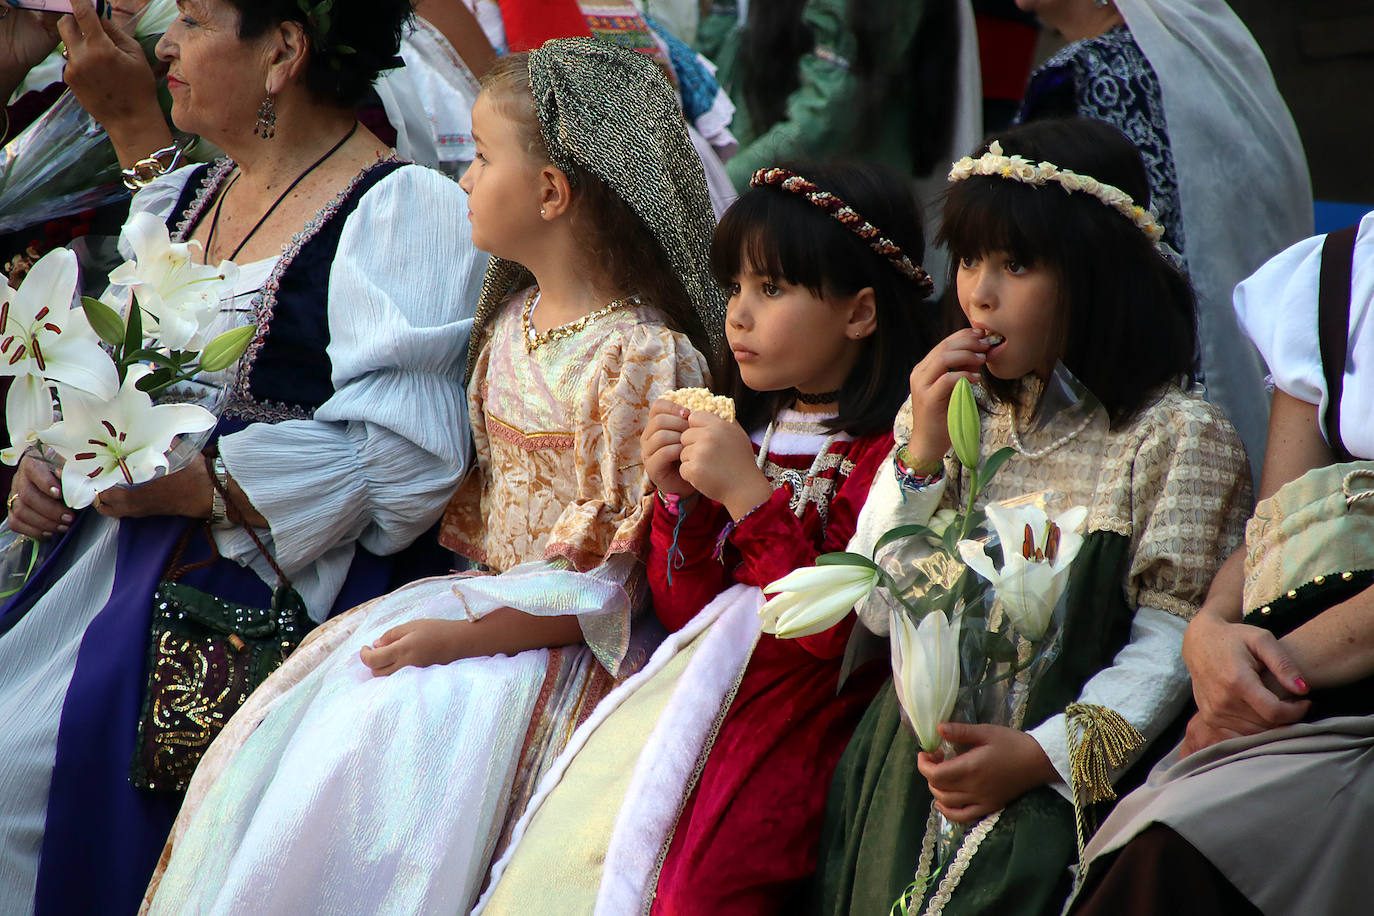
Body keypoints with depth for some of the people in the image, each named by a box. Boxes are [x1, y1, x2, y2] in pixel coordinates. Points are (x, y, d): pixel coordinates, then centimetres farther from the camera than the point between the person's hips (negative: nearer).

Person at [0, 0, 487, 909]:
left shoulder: (401, 212, -11)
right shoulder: (187, 197, 17)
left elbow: (400, 463, -20)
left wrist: (188, 485, -19)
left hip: (264, 595, -8)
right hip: (121, 562, 8)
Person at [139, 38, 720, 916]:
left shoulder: (643, 357, -17)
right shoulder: (512, 318, 11)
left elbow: (620, 577, -18)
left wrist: (466, 635, -22)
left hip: (571, 643, -8)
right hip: (489, 594, 9)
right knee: (291, 721, -4)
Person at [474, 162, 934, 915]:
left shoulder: (890, 452, -8)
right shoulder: (749, 427, 15)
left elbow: (841, 630, -17)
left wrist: (749, 495, -17)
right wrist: (679, 499, 0)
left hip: (800, 711, -7)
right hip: (701, 681, 7)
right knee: (560, 841, -10)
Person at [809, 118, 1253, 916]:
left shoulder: (1178, 436, -2)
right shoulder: (948, 415, 15)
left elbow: (1175, 639, -8)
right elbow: (879, 611, 10)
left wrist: (1042, 753, -18)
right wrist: (922, 457, -2)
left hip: (1066, 785, -4)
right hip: (916, 766, 4)